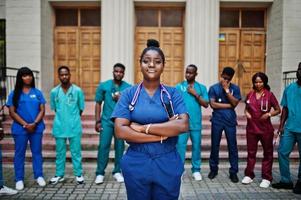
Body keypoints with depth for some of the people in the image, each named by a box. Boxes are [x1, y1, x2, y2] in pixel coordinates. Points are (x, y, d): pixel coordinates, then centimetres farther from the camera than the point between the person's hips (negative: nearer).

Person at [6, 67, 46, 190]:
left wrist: (34, 123, -12)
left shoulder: (37, 92, 4)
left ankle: (39, 176, 19)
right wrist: (25, 125, -12)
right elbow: (12, 113, -3)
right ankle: (19, 179, 16)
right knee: (19, 154, 6)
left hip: (36, 128, 1)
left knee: (37, 152, 8)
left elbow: (42, 110, 1)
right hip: (20, 128, -1)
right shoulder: (14, 94, 1)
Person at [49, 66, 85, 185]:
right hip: (59, 127, 2)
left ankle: (78, 174, 19)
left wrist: (73, 118, 8)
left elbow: (81, 108, 3)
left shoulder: (77, 91, -6)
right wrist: (62, 117, 11)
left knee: (76, 151, 6)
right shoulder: (54, 92, 0)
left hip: (74, 126, -2)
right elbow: (54, 108, 11)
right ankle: (59, 175, 25)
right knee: (60, 152, 12)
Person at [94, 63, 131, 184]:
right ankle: (100, 173, 9)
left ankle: (117, 172, 21)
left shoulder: (128, 88, 3)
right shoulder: (103, 86, 3)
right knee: (103, 146, -2)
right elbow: (98, 104, 4)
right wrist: (97, 121, -2)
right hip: (106, 121, -1)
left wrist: (121, 100, -14)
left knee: (120, 147, 7)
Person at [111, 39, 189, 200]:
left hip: (168, 164, 1)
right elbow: (120, 131, -12)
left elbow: (183, 125, -14)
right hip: (136, 164, 0)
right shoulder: (129, 94, -1)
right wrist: (163, 134, -16)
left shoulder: (173, 94, 0)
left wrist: (143, 128, -17)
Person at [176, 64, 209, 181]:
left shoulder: (201, 87, 6)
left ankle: (196, 170, 22)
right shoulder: (179, 86, 3)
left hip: (196, 123, 2)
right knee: (180, 145, -1)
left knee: (196, 146, 9)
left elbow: (206, 104, -1)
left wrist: (196, 94, -9)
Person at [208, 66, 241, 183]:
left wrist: (227, 90, -13)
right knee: (215, 146, 8)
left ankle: (233, 172, 14)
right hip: (217, 121, 0)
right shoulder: (213, 88, 1)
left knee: (232, 146, 3)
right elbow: (213, 104, -9)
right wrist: (229, 105, -8)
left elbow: (235, 103, -8)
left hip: (230, 121, 1)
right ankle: (213, 169, 22)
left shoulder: (235, 88, 4)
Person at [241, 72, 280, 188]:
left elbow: (278, 110, -1)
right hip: (251, 128, 3)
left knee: (267, 153, 8)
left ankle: (266, 178, 18)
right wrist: (246, 113, -4)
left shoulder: (269, 95, -6)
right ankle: (249, 175, 23)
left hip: (266, 129, -3)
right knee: (251, 152, 11)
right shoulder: (250, 94, 4)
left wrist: (269, 114, -18)